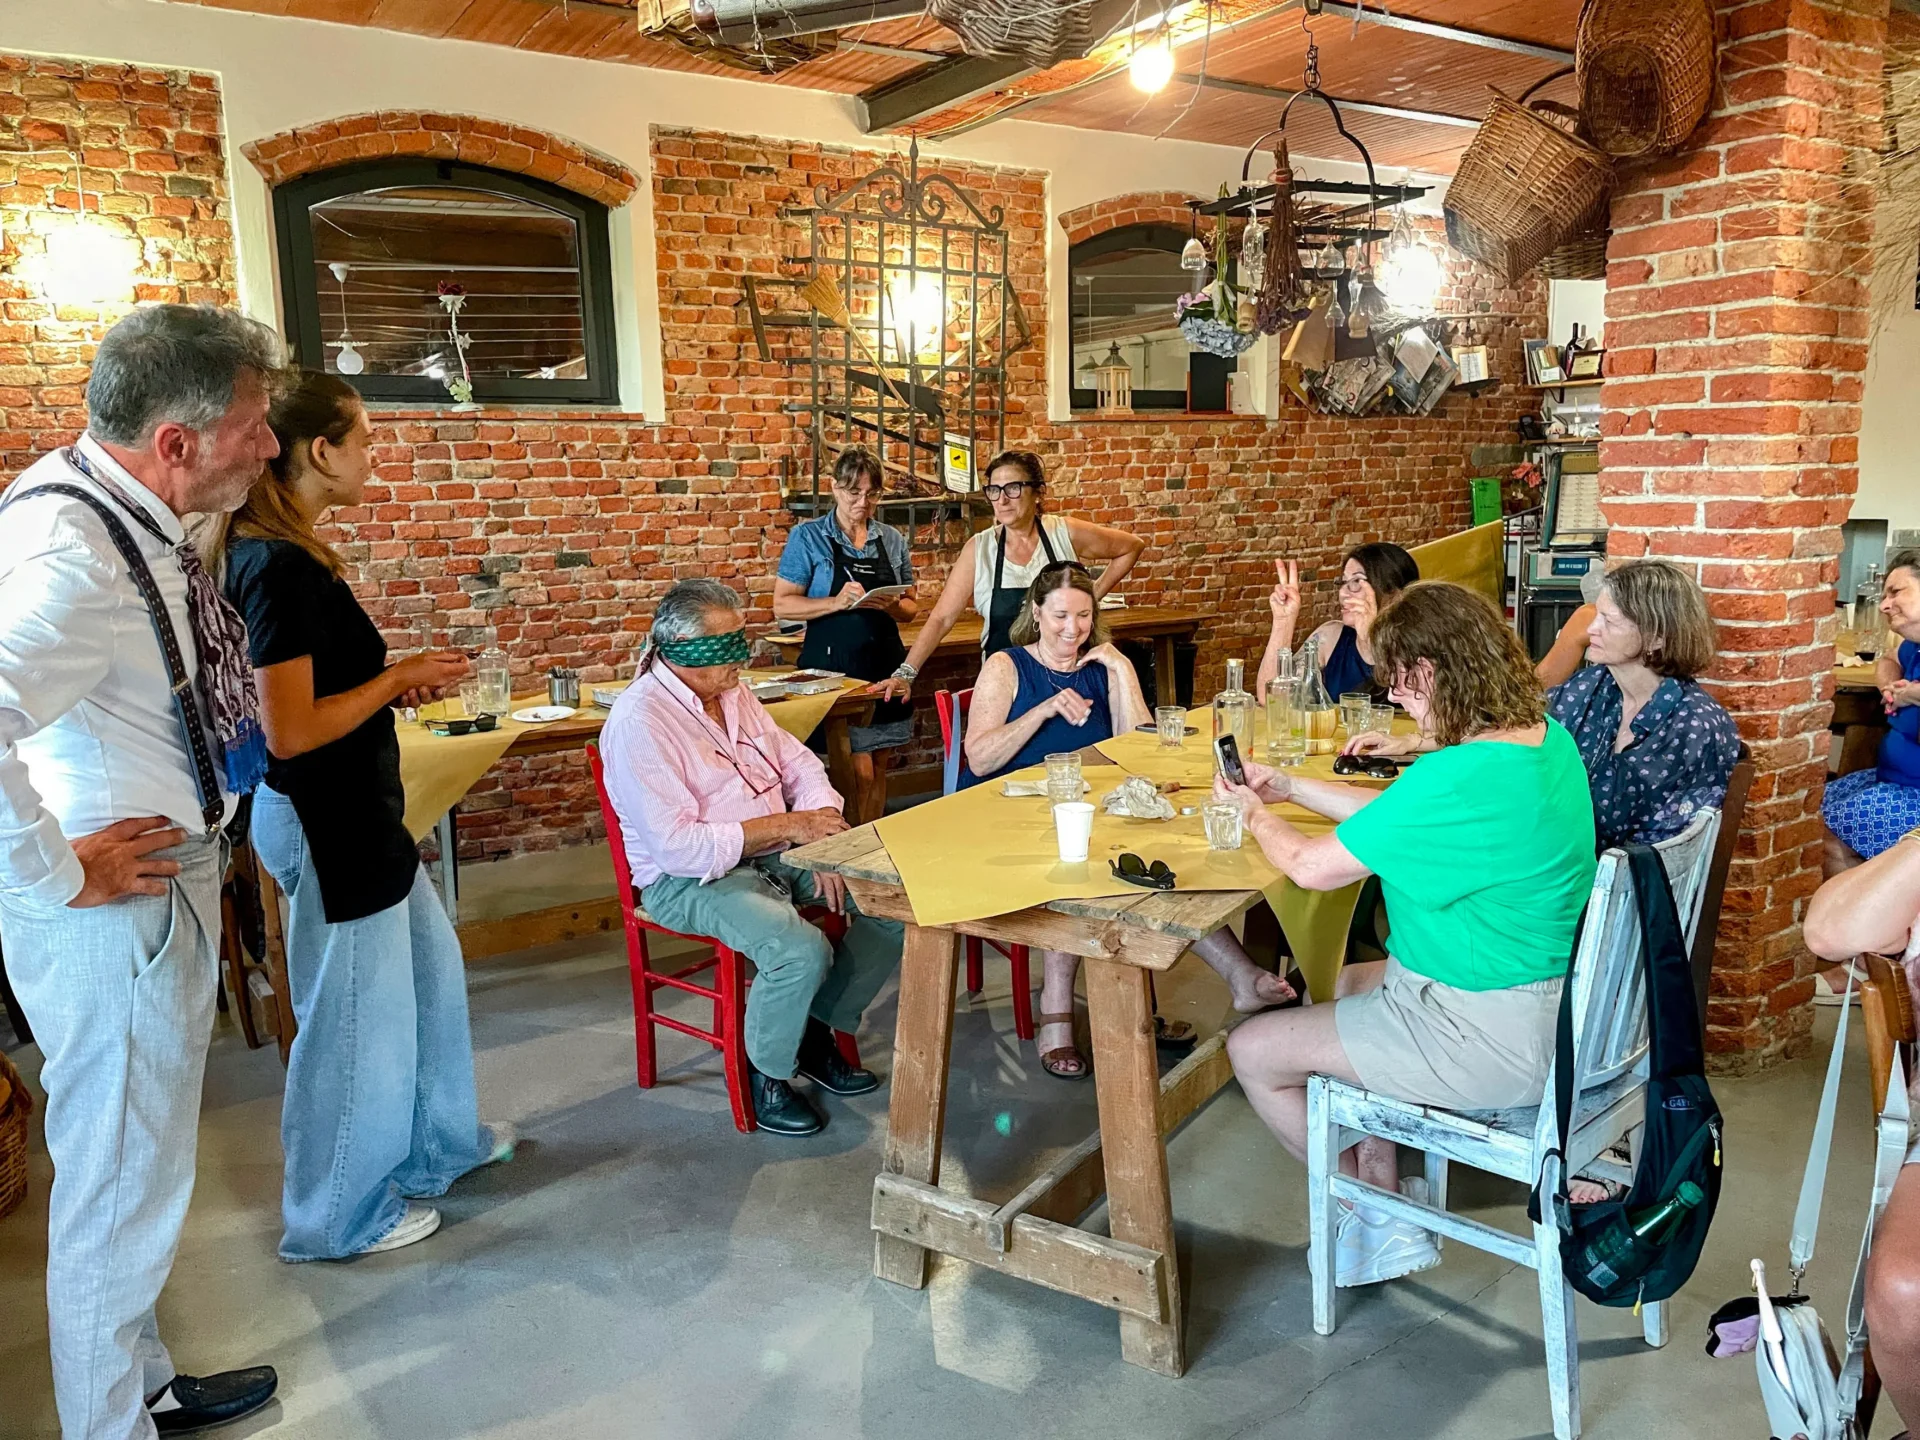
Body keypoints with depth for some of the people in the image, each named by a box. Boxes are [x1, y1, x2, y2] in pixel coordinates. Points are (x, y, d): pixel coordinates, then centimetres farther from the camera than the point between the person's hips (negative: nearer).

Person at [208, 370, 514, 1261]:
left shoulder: (281, 551, 7)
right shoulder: (279, 566, -23)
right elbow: (290, 730, -26)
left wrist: (397, 684, 7)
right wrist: (399, 677, -16)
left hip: (357, 812, 10)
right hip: (326, 823, -10)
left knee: (428, 970, 23)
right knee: (356, 1014, 6)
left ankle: (435, 1142, 43)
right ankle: (339, 1217, 26)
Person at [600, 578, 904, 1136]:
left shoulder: (732, 693, 7)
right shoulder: (639, 721, -19)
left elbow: (801, 766, 10)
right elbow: (678, 846, -25)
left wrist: (825, 836, -9)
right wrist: (786, 825, -22)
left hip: (774, 854, 8)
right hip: (691, 878, -8)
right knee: (802, 951, -33)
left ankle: (818, 1029, 11)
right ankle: (765, 1072, -3)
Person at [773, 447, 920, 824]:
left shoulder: (892, 539, 9)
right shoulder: (808, 537, -2)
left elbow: (911, 608, 13)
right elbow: (782, 606, -6)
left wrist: (892, 606, -11)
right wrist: (838, 602, -20)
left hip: (884, 664, 5)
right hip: (834, 666, -4)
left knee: (878, 767, 11)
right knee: (859, 769, -10)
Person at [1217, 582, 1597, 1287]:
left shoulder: (1461, 777, -30)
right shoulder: (1544, 736, 1)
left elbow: (1314, 867, -20)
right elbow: (1403, 817, 13)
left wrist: (1254, 814, 0)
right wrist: (1291, 787, 14)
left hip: (1492, 1042, -10)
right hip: (1553, 1001, 10)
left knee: (1252, 1051, 1)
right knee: (1348, 984, 32)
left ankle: (1372, 1211, 22)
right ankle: (1385, 1208, 31)